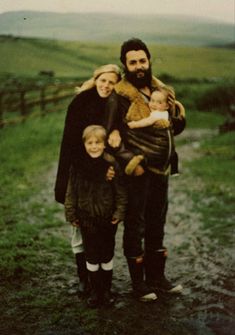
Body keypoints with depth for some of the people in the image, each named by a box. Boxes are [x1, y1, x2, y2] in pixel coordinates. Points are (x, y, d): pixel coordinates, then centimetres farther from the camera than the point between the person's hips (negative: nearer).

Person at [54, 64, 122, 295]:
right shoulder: (80, 104, -5)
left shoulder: (115, 109, 4)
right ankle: (84, 278, 18)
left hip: (104, 180, 2)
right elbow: (73, 142, -11)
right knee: (79, 227, 5)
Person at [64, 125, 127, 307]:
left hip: (108, 220, -1)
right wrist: (71, 215, 1)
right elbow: (71, 192, 2)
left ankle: (107, 290, 29)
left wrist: (119, 213, -7)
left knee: (107, 256, 12)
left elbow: (121, 192, -4)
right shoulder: (78, 166, -6)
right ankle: (95, 291, 25)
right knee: (91, 258, 9)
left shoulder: (112, 165, -10)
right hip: (87, 219, 1)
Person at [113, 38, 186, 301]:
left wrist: (175, 110, -6)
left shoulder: (161, 90, 9)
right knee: (135, 225, 3)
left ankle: (156, 276, 31)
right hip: (136, 171, -7)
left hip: (160, 169, 7)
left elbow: (176, 128, 13)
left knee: (157, 223, 16)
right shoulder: (119, 95, -12)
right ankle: (138, 282, 17)